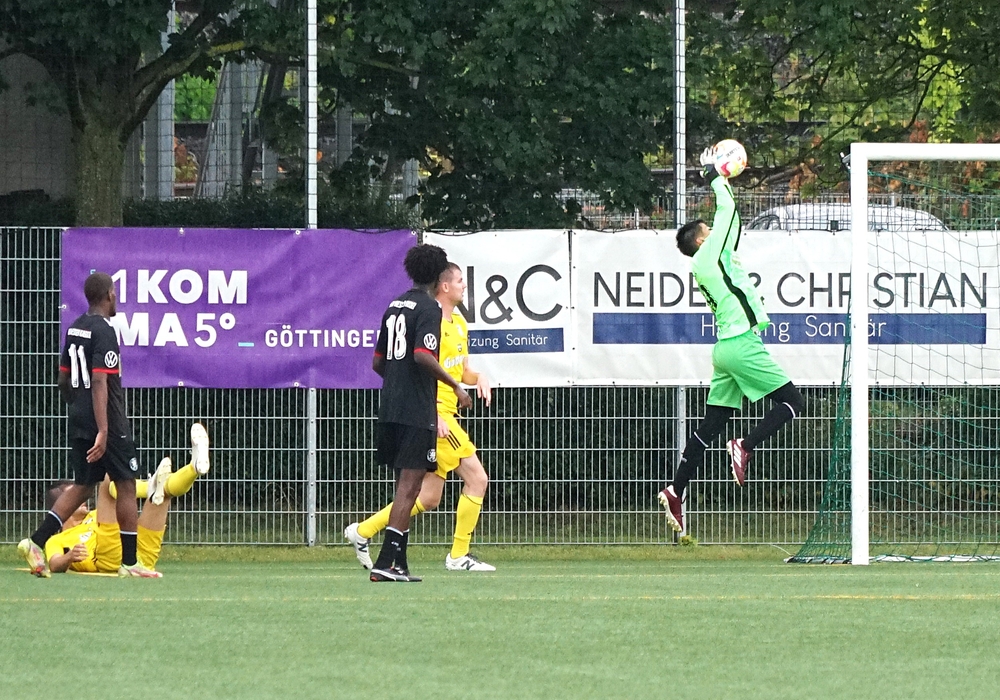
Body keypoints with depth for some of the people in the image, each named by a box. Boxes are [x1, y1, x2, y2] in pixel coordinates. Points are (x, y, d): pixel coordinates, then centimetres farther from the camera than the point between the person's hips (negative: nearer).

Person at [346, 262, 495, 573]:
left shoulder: (459, 323, 17)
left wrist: (479, 378, 4)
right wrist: (433, 416, -24)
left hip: (442, 416, 10)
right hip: (434, 412, -10)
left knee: (428, 498, 10)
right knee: (477, 479, -9)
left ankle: (362, 531, 16)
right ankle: (459, 556, -3)